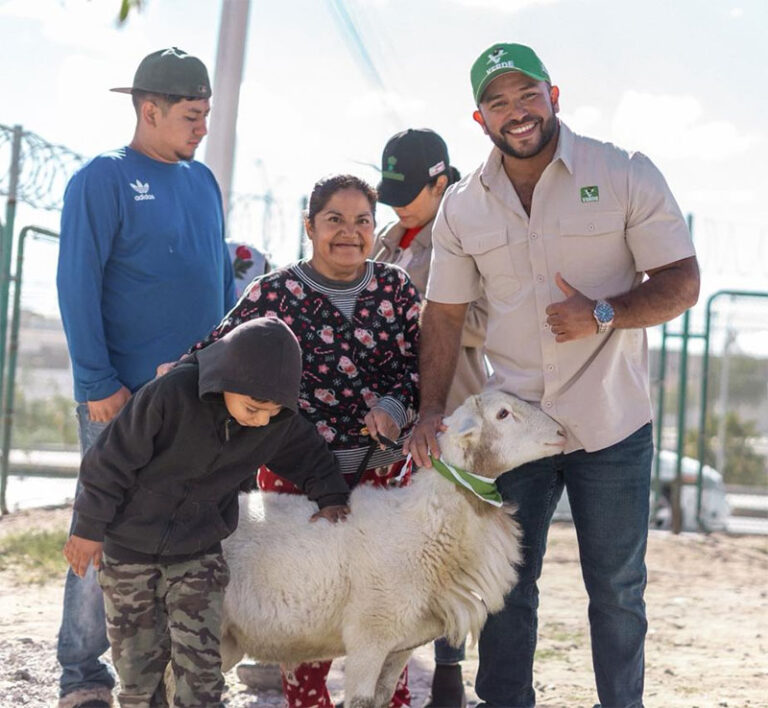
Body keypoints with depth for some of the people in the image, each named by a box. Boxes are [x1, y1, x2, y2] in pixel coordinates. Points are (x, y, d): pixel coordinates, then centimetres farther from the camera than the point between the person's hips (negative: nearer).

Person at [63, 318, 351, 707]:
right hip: (129, 550, -2)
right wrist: (89, 526, -10)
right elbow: (112, 460, -17)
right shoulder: (170, 395, -27)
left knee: (200, 665, -8)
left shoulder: (280, 423, -12)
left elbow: (310, 453, 12)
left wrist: (330, 497, 0)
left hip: (198, 554, 3)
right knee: (138, 666, 6)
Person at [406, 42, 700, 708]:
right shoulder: (462, 206, 3)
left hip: (612, 427, -2)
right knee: (505, 586, 8)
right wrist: (431, 409, -2)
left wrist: (603, 314, -22)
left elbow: (681, 281, -7)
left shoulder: (626, 174, -7)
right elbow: (445, 314, 8)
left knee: (618, 591, 7)